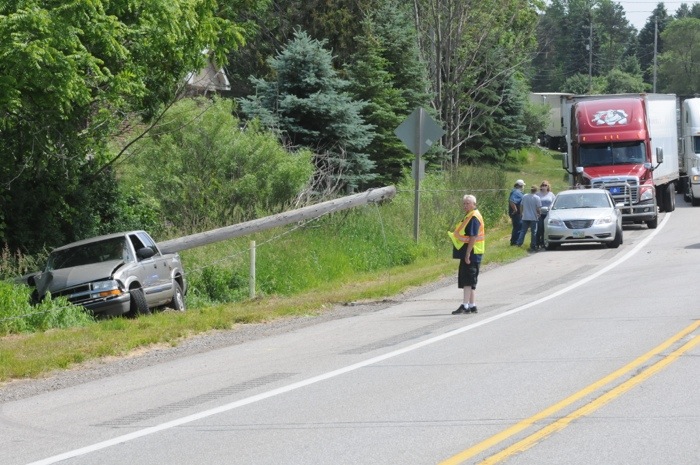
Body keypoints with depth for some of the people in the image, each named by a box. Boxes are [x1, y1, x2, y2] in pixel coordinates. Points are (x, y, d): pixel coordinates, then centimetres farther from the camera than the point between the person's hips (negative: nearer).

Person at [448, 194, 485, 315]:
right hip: (471, 254, 11)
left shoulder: (473, 217, -15)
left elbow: (473, 237, -21)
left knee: (468, 280, -10)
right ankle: (472, 305, 18)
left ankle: (465, 306, -11)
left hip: (472, 253, -11)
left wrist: (467, 254, -23)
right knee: (471, 281, 14)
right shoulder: (470, 216, 16)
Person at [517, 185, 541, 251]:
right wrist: (539, 214, 7)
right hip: (533, 218, -3)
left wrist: (521, 213, 19)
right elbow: (538, 208, -11)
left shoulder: (524, 197, 2)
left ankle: (519, 243, -1)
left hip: (525, 217, 3)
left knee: (523, 231, 10)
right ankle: (533, 246, 5)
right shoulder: (537, 198, -8)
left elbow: (521, 206, 7)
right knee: (533, 232, 4)